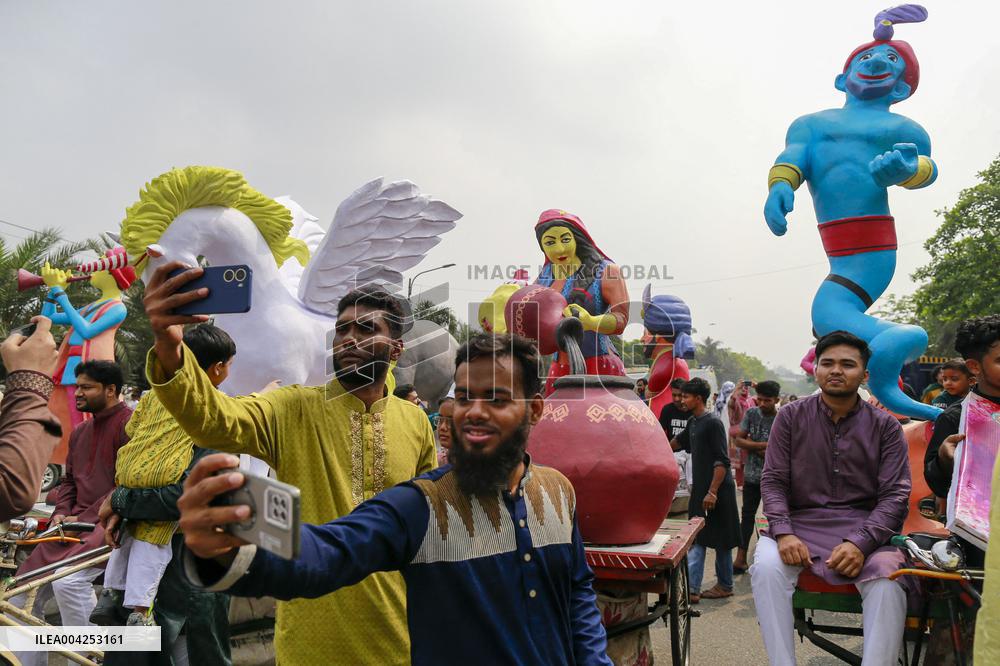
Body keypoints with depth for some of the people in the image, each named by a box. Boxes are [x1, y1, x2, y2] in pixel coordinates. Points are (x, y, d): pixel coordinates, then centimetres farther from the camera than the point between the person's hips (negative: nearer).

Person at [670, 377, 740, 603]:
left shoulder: (713, 423, -15)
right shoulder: (693, 422, 10)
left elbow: (722, 461, -20)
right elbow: (679, 442, 30)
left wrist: (713, 492, -24)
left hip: (717, 491, -8)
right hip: (699, 489, 9)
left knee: (721, 541, 3)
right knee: (697, 540, 7)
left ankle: (725, 586, 13)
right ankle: (691, 589, 9)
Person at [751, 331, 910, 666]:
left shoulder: (885, 426, 6)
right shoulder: (791, 417, 7)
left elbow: (895, 494, 0)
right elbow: (773, 480, 4)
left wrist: (861, 542, -17)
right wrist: (782, 532, -14)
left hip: (863, 527, 0)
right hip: (800, 522, 1)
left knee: (888, 580, -31)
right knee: (766, 567, -29)